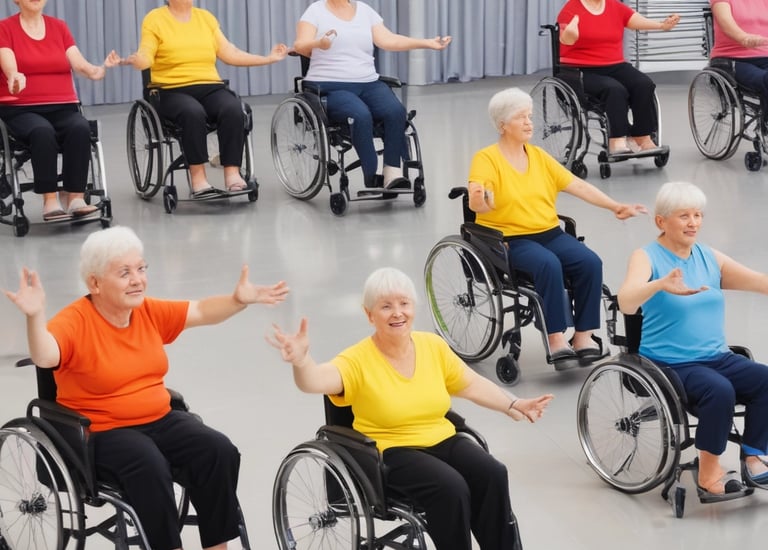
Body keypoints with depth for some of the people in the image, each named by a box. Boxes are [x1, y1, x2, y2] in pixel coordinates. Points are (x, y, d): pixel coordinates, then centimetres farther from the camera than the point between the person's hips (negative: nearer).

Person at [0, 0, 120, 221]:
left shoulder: (59, 27, 14)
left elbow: (80, 65, 2)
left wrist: (100, 69, -20)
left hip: (63, 107, 3)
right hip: (21, 110, -3)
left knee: (81, 128, -31)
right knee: (42, 131, -37)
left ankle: (75, 197, -33)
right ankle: (50, 200, -36)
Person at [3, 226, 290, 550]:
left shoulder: (150, 312, 6)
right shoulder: (75, 322, -15)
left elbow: (201, 312, 13)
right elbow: (44, 358, -33)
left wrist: (239, 300, -3)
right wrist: (35, 316, -51)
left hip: (160, 420, 7)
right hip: (100, 432, -6)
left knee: (220, 452, -14)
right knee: (150, 467, -35)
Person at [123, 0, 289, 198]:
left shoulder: (206, 17, 16)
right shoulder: (154, 19, 4)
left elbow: (229, 54, 16)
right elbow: (146, 57, -7)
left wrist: (268, 58, 13)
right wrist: (137, 61, -31)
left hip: (210, 87, 4)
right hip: (172, 91, -4)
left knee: (233, 110, -29)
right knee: (193, 113, -37)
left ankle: (232, 174, -30)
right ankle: (198, 179, -33)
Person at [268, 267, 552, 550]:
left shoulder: (433, 345, 4)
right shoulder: (359, 360, -12)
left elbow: (472, 385, 17)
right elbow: (316, 380, -31)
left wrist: (514, 405, 10)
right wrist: (301, 360, -53)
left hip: (442, 440, 5)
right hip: (390, 452, -5)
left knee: (493, 476, -21)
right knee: (450, 487, -30)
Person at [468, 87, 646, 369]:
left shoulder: (539, 156, 14)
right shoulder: (486, 159, -3)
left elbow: (577, 185, 11)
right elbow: (476, 202, -18)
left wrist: (615, 206, 2)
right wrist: (479, 202, -43)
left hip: (549, 233, 6)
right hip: (509, 239, -6)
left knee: (590, 262, -20)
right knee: (549, 265, -34)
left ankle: (583, 335, -13)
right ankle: (556, 338, -27)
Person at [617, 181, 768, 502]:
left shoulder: (710, 258, 12)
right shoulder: (647, 258, -4)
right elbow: (626, 303, -24)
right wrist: (661, 284, -41)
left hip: (717, 357, 6)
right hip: (670, 364, -6)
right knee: (720, 390, -31)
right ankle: (708, 476, -18)